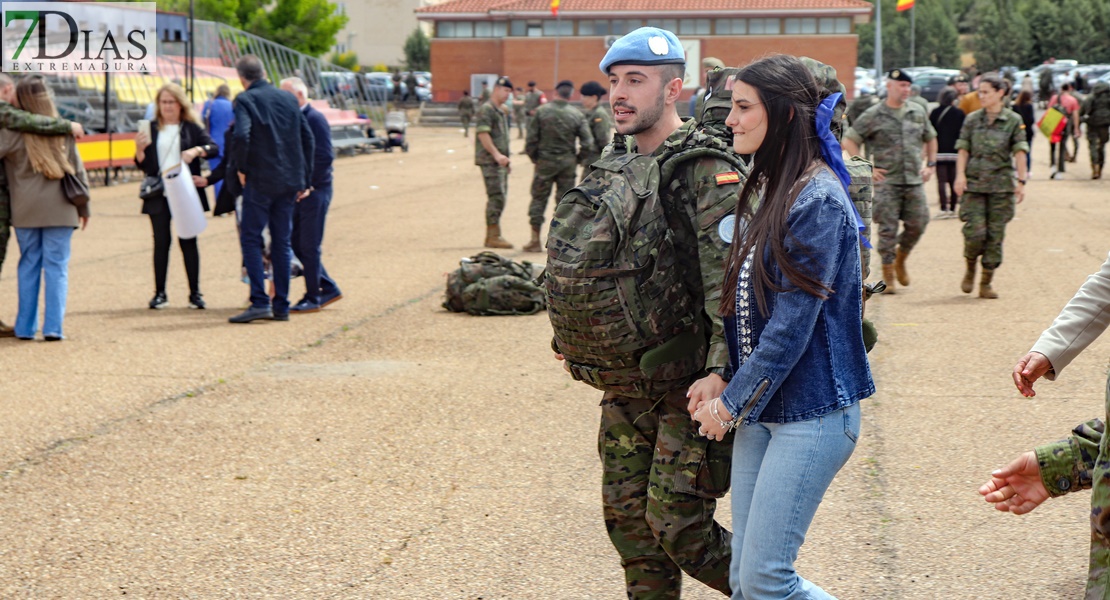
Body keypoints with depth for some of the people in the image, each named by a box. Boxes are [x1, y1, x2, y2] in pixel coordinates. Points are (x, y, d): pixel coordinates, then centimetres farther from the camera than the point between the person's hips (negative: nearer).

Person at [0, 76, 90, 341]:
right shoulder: (63, 131, 1)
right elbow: (78, 171, 7)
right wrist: (84, 207, 16)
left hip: (25, 210, 0)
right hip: (59, 210, 0)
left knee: (28, 266, 10)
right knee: (57, 267, 3)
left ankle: (25, 327, 12)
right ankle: (53, 327, -3)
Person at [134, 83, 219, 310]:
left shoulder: (192, 128, 5)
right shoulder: (151, 129, 8)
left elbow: (214, 149, -5)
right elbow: (142, 165, 8)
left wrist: (196, 151, -22)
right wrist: (139, 149, -12)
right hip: (159, 195, 1)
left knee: (188, 241, 2)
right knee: (161, 242, 3)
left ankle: (195, 293, 6)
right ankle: (160, 293, 9)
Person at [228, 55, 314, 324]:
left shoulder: (245, 100, -7)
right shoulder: (288, 99, 10)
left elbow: (242, 135, -23)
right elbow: (308, 140, 10)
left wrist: (241, 167, -7)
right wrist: (305, 179, 14)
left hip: (260, 180, -5)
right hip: (289, 181, 5)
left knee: (250, 239, 2)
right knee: (282, 242, 10)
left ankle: (259, 302, -8)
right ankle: (281, 306, 11)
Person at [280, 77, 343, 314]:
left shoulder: (315, 119, -11)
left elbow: (325, 156, -17)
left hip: (314, 191, -8)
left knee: (309, 245, -4)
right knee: (296, 243, 10)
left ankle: (313, 298, 6)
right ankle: (329, 289, 20)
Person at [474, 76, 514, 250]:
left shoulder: (500, 111, 21)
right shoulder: (486, 109, -9)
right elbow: (482, 133, -19)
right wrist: (496, 154, -24)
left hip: (500, 161, 10)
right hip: (490, 161, -10)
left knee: (499, 198, 10)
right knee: (496, 197, -13)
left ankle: (492, 236, 14)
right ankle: (493, 237, -12)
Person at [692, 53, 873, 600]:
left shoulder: (817, 201, -17)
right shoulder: (771, 189, 11)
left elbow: (792, 325, -18)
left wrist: (731, 404, -10)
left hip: (811, 411, -9)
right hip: (760, 406, 9)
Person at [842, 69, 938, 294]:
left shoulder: (918, 112, 11)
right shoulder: (873, 115, -2)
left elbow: (930, 138, 26)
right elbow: (849, 140, 0)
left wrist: (930, 164, 15)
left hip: (914, 181, 4)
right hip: (887, 181, -4)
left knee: (917, 225, 1)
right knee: (888, 228, -4)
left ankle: (900, 260, 27)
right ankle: (888, 275, 4)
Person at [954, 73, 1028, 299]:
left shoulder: (1013, 121, 3)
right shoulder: (972, 120, 7)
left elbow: (1019, 153, 2)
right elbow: (963, 150, 6)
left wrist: (1021, 181, -4)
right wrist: (960, 175, -7)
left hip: (1001, 184, 0)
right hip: (974, 183, 0)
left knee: (995, 234, 0)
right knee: (975, 231, -11)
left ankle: (986, 283, 8)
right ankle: (970, 268, 17)